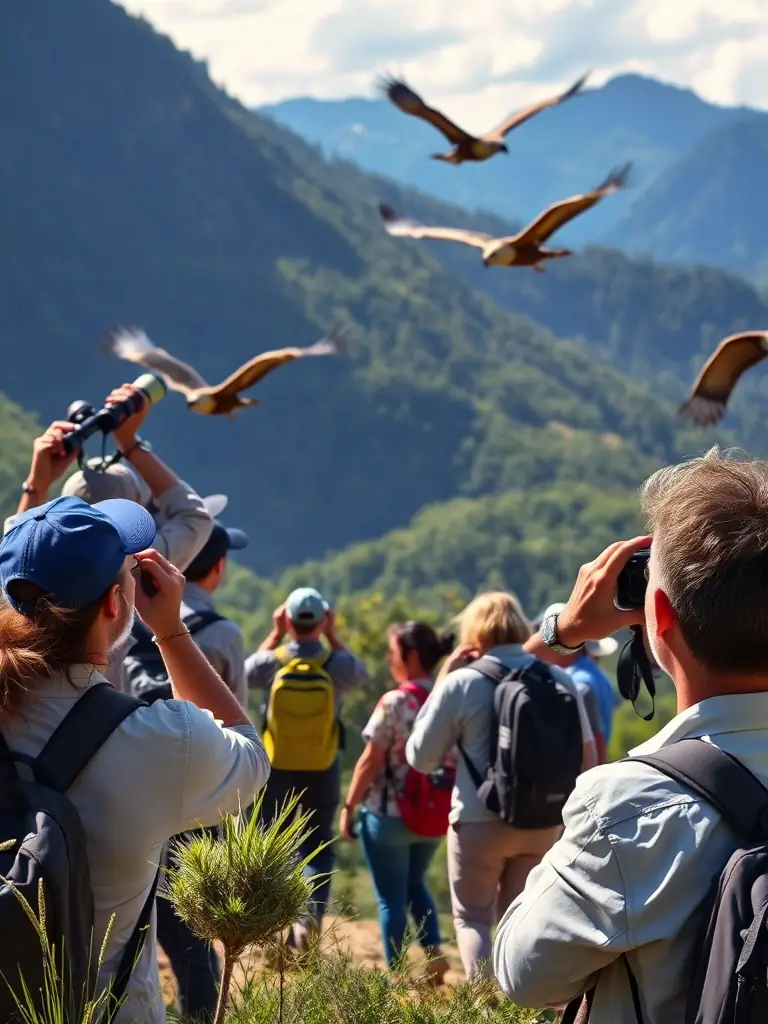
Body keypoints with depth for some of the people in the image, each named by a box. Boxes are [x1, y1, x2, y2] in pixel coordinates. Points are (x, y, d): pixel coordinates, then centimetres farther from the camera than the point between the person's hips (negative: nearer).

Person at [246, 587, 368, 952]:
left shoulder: (271, 661, -10)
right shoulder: (337, 663, -11)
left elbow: (246, 672, 13)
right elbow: (361, 675, 13)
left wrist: (274, 634, 16)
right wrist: (332, 636, 11)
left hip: (277, 771, 0)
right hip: (323, 774, 0)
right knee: (318, 846, 9)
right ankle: (311, 912, -14)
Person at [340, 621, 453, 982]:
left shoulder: (395, 702, -17)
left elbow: (370, 763, -14)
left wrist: (349, 807, -5)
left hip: (390, 814, -6)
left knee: (391, 898, 8)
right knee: (415, 884, 26)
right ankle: (434, 951, 9)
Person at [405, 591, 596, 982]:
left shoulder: (461, 683, -9)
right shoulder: (559, 679, 0)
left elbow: (420, 758, -1)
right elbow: (587, 757, 6)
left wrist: (440, 682, 2)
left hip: (479, 821, -3)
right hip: (543, 822, 3)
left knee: (472, 918, 12)